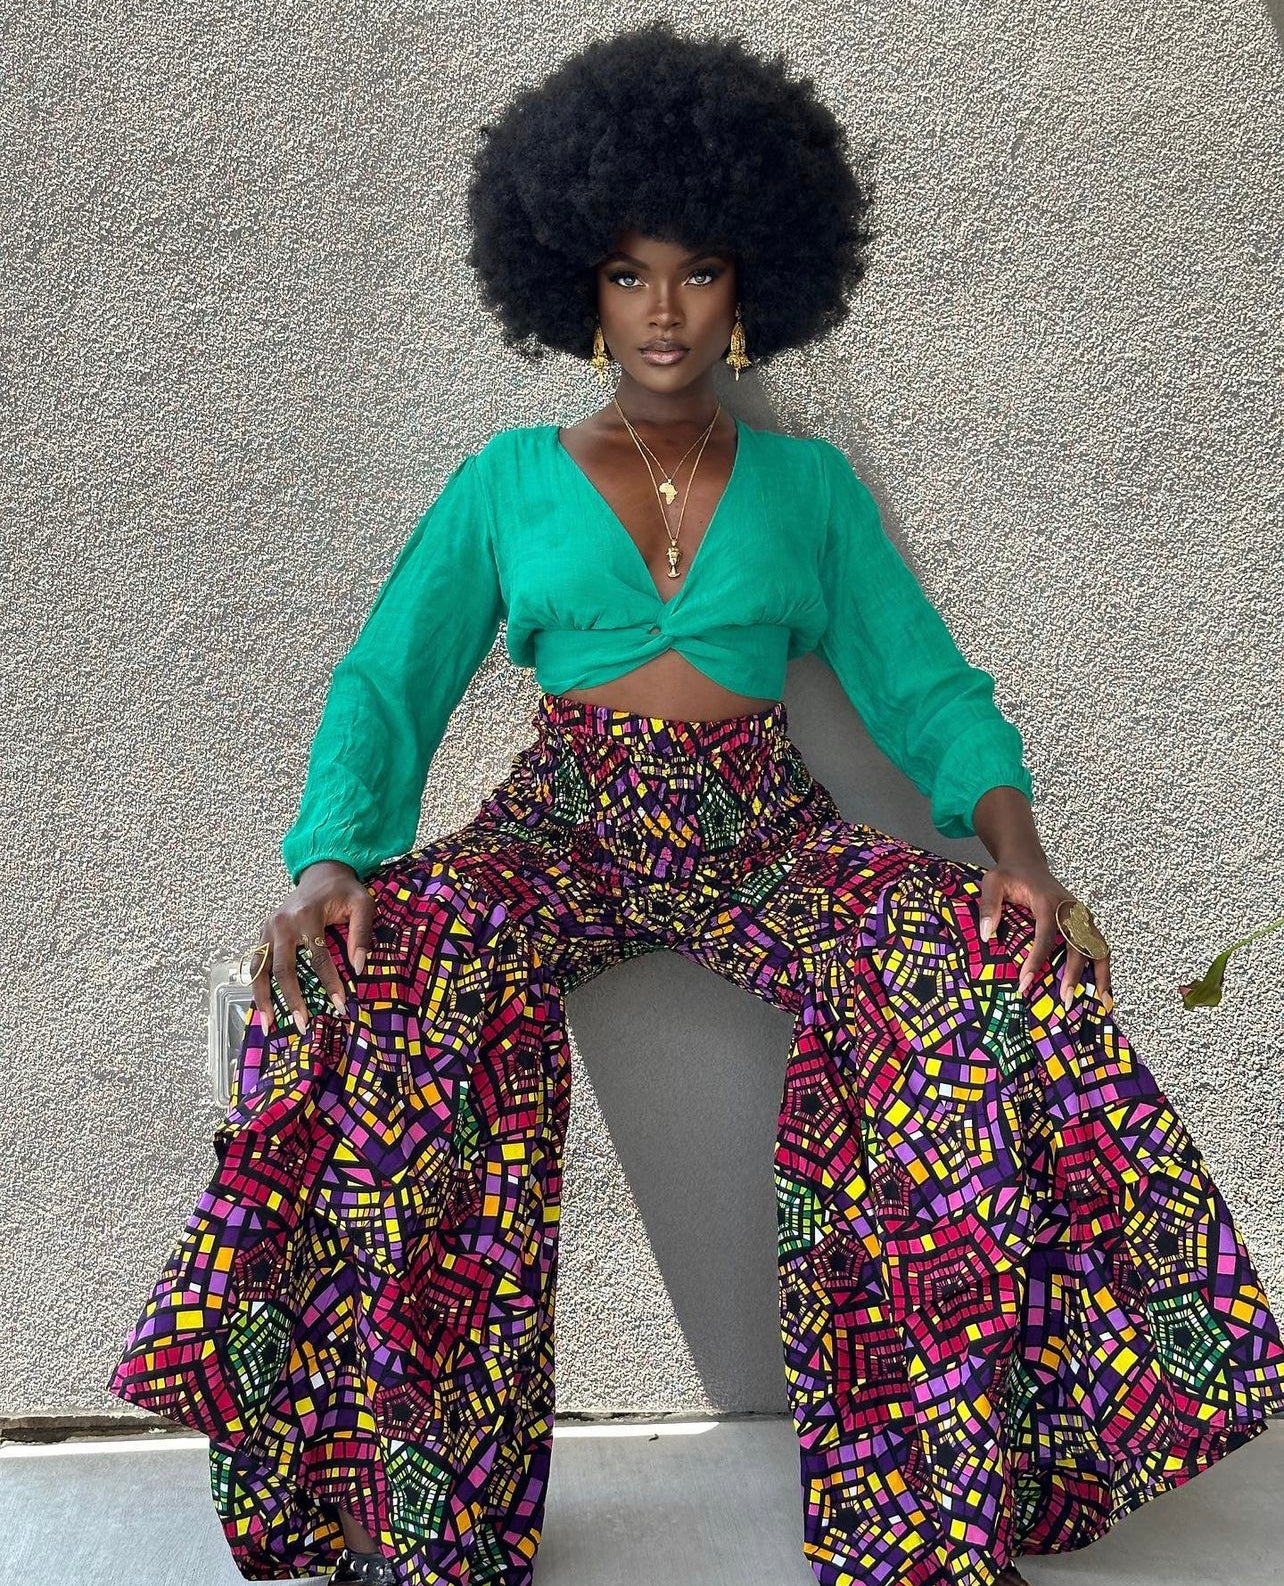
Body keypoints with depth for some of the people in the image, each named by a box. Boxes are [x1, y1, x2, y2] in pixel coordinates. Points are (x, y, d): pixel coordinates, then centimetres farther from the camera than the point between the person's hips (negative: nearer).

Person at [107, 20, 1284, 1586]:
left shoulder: (809, 483, 16)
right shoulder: (508, 480, 14)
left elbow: (926, 686, 9)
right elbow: (387, 681, 4)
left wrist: (1018, 853, -12)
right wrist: (329, 858, -16)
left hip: (764, 826, 1)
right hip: (560, 821, 0)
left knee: (996, 981, -29)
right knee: (394, 988, -34)